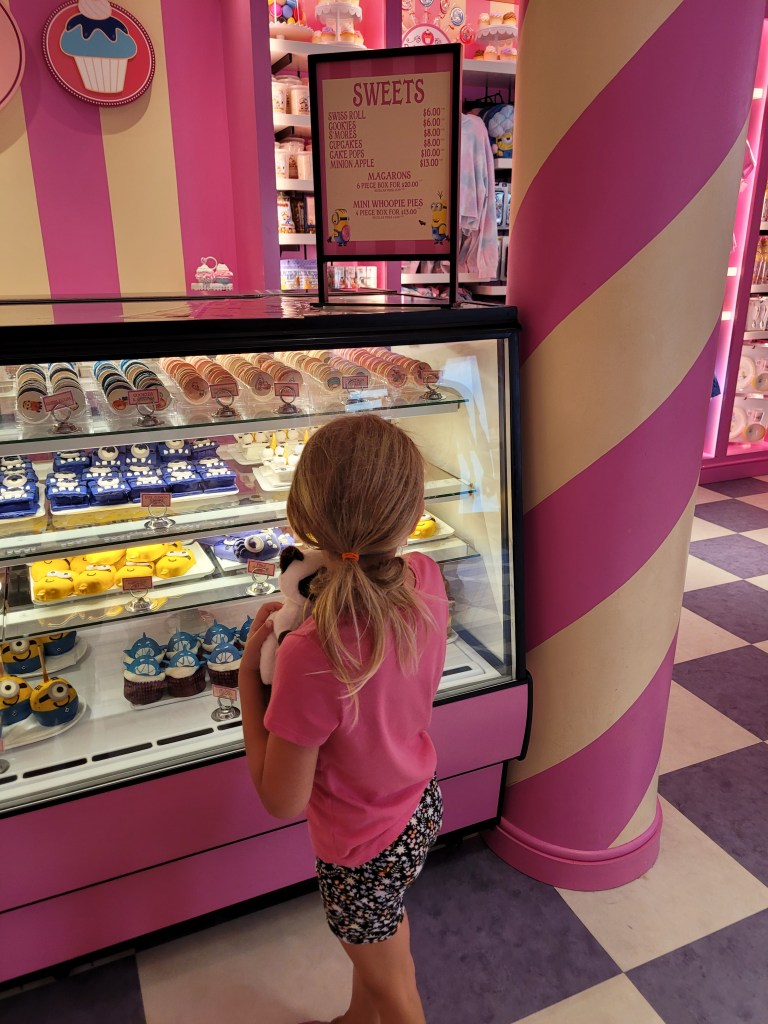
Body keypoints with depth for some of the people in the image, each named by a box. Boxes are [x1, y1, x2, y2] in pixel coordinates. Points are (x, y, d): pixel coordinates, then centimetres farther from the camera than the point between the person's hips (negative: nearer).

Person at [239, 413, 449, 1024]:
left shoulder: (313, 657, -41)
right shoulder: (425, 579, -21)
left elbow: (282, 801, -25)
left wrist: (250, 670, -20)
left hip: (368, 846, -7)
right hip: (421, 805, 7)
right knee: (370, 940, 37)